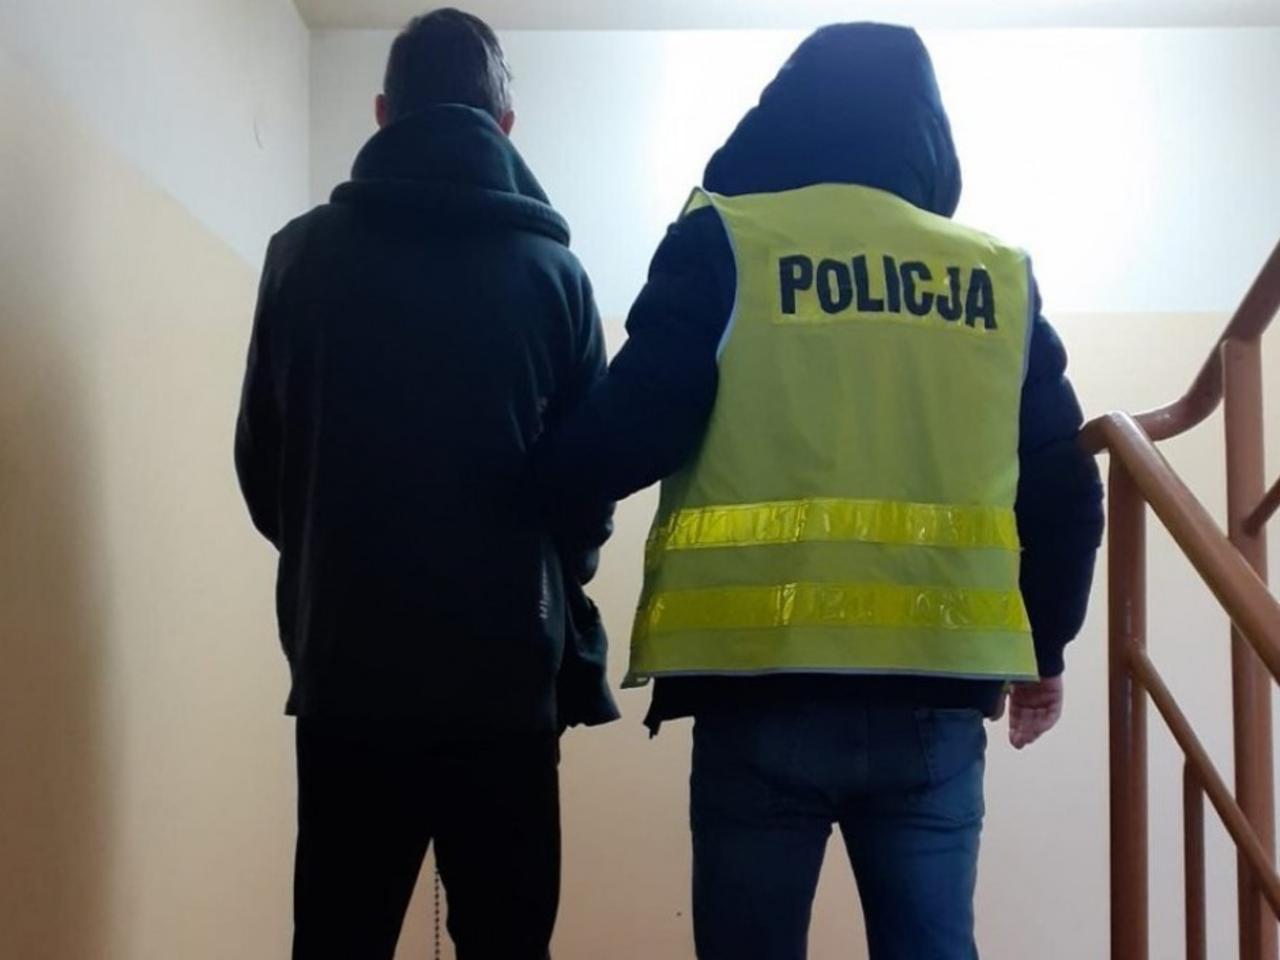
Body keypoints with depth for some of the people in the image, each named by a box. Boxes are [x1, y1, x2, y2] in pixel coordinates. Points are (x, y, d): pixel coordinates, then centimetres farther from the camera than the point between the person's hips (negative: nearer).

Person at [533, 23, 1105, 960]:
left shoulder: (724, 243, 1)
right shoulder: (1000, 276, 11)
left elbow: (628, 436, -8)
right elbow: (1063, 492, 11)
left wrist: (539, 477, 13)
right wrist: (1044, 647, 24)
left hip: (766, 681, -2)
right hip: (936, 691, 3)